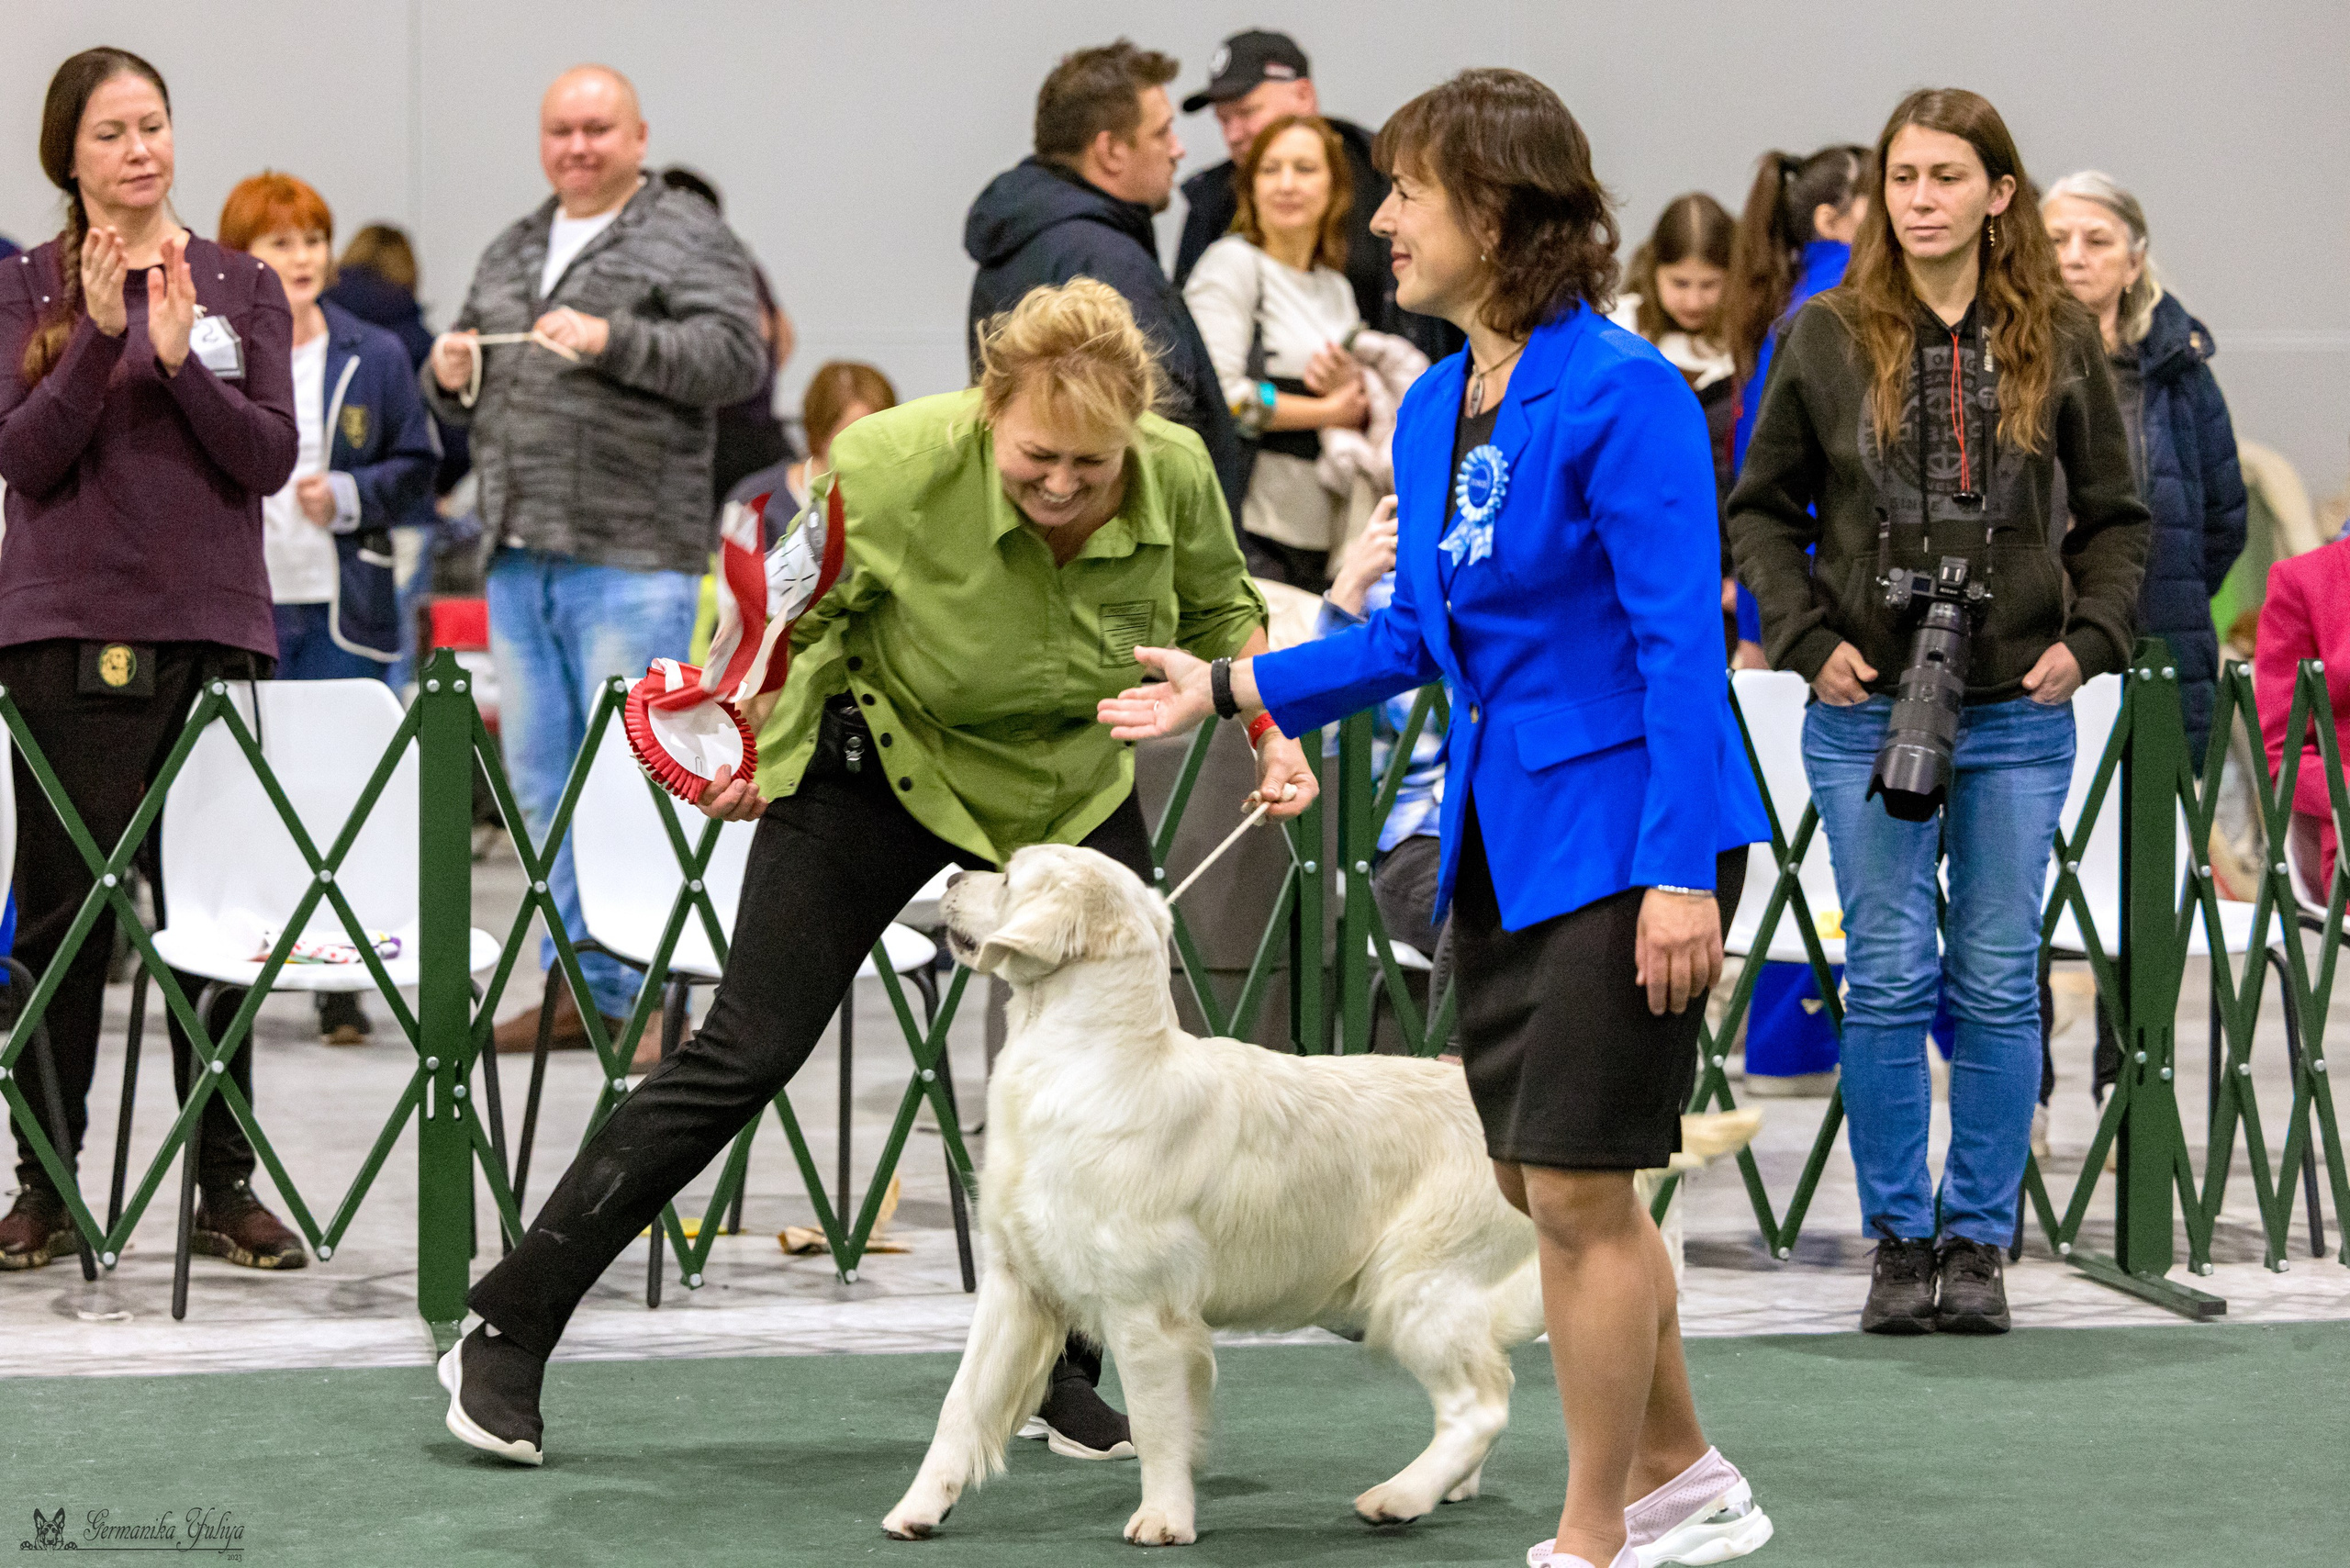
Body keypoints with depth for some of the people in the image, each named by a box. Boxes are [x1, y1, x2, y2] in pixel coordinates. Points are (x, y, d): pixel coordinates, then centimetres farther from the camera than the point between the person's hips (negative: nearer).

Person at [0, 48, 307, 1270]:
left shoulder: (243, 286, 8)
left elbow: (271, 458, 0)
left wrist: (183, 359, -15)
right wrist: (102, 335, -18)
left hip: (214, 625, 1)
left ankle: (226, 1182, 9)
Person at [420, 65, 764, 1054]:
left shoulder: (688, 240, 0)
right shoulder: (511, 251, 21)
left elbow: (737, 354, -14)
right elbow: (468, 401, 28)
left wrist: (613, 341, -22)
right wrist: (450, 376, 5)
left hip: (632, 561, -7)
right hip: (519, 556, 7)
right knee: (541, 784, 9)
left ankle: (641, 993, -3)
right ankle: (573, 983, 16)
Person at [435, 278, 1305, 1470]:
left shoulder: (1177, 477, -20)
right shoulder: (896, 467, -31)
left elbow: (1218, 612, 2)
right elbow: (792, 610, -14)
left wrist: (1270, 730, -11)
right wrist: (757, 747, -25)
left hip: (1074, 789, 4)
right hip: (884, 762, -4)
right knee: (745, 1055, -7)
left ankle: (1059, 1373, 17)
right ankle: (505, 1334, 0)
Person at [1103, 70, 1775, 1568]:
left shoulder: (1624, 394, -17)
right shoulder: (1436, 406, 8)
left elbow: (1682, 642, -20)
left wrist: (1680, 870, -25)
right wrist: (1232, 687, 16)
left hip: (1618, 828, -9)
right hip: (1501, 828, 9)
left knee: (1578, 1189, -4)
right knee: (1546, 1187, 15)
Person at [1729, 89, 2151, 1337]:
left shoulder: (2059, 341, 3)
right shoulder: (1827, 337, 1)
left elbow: (2114, 517, 11)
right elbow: (1761, 510, 7)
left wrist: (2087, 639, -4)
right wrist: (1809, 641, -5)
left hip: (2018, 717, 1)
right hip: (1866, 712, -1)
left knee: (1997, 985, 4)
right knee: (1887, 978, 1)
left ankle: (1978, 1238, 14)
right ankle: (1900, 1237, 12)